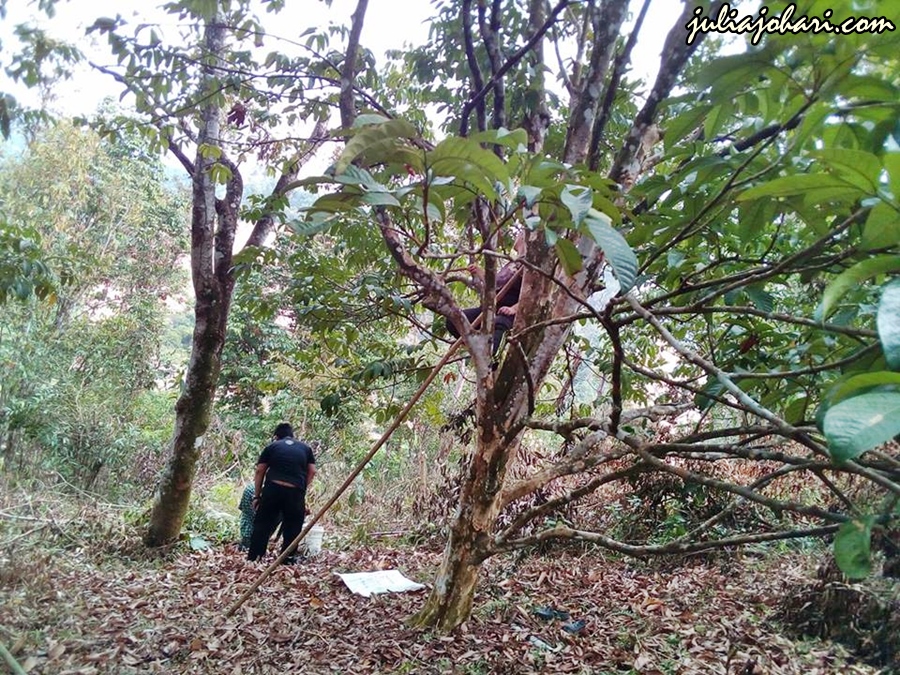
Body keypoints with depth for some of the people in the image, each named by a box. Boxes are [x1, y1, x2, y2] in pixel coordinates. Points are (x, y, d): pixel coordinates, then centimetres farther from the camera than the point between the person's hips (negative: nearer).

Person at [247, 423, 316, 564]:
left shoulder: (271, 447, 15)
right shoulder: (305, 448, 18)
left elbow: (260, 471, 9)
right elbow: (312, 471, 10)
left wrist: (257, 495, 11)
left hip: (273, 489, 0)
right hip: (296, 492, 0)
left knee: (262, 524, 9)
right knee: (292, 527, 10)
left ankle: (253, 558, 10)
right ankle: (287, 559, 11)